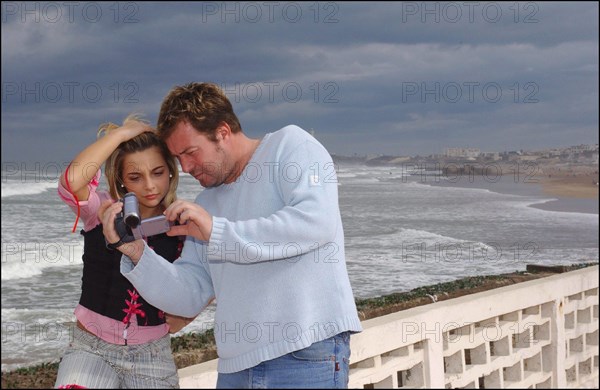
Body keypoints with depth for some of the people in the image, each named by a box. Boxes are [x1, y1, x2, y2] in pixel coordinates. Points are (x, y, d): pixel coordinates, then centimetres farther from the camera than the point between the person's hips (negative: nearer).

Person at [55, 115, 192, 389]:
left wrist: (186, 315, -4)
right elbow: (72, 182, -28)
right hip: (92, 348, -1)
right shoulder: (101, 210, -6)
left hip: (152, 355, 2)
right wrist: (120, 133, -21)